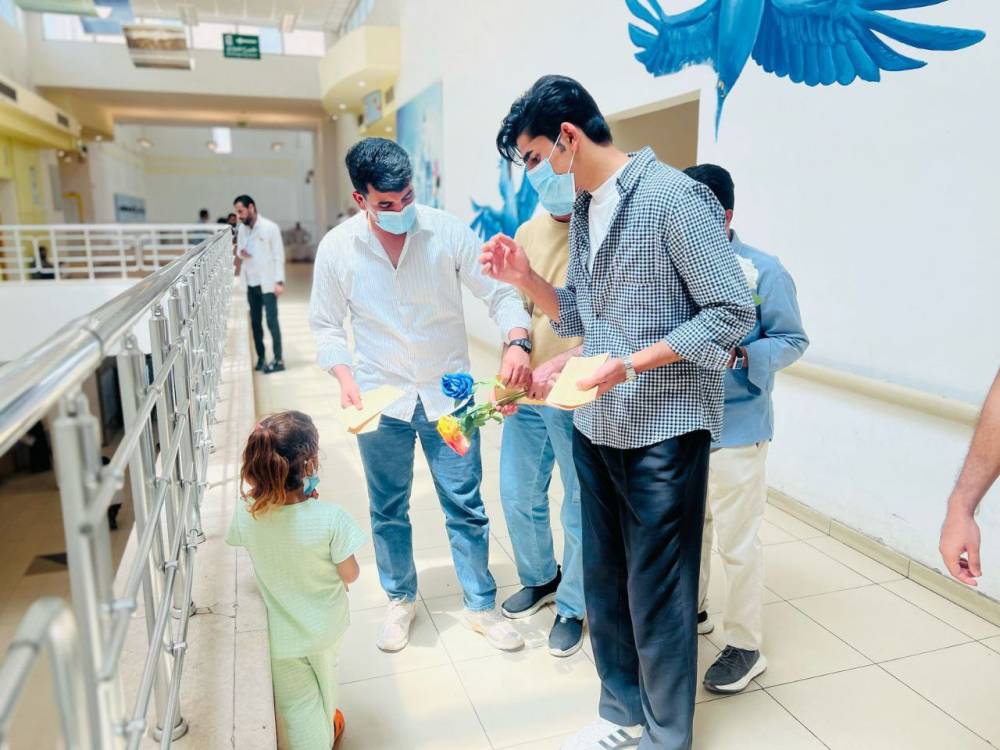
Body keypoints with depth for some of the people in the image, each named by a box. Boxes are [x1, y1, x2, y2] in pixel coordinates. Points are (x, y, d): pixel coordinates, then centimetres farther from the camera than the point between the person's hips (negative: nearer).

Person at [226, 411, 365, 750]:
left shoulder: (246, 514, -23)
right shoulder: (331, 518, -33)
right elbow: (350, 574, -17)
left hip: (281, 636, -1)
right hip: (325, 628, 1)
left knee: (297, 704, 20)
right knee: (324, 681, 32)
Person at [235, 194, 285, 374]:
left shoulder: (270, 227, -9)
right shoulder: (242, 229, 8)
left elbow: (279, 255, -10)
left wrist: (279, 281, -15)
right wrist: (240, 252, -6)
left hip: (267, 282, -6)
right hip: (251, 283, 6)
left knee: (272, 321, -5)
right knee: (255, 322, 10)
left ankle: (278, 360, 2)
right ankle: (261, 358, 19)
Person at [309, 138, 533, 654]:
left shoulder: (447, 232, -11)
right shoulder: (336, 248, -7)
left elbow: (499, 293, -8)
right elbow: (326, 325, 4)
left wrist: (517, 343, -28)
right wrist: (344, 376, -13)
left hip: (448, 393, -1)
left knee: (466, 507, 8)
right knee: (388, 511, 15)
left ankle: (481, 605, 28)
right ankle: (400, 600, 38)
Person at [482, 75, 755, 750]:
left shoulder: (672, 197, -14)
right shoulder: (582, 209, 11)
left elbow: (733, 311, -15)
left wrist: (631, 364, -22)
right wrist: (524, 277, -2)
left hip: (663, 431, -7)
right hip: (596, 426, 8)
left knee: (657, 595, 5)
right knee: (604, 583, 17)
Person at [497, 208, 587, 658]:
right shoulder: (529, 232, 7)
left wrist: (564, 364, -28)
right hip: (527, 392, 6)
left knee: (579, 508, 8)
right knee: (518, 496, 16)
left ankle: (572, 607, 31)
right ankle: (540, 579, 42)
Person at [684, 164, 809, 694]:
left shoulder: (763, 272, -12)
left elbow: (793, 340, -7)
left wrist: (739, 356, -24)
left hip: (735, 431, -5)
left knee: (737, 542, 5)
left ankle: (746, 647, 24)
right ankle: (692, 610, 43)